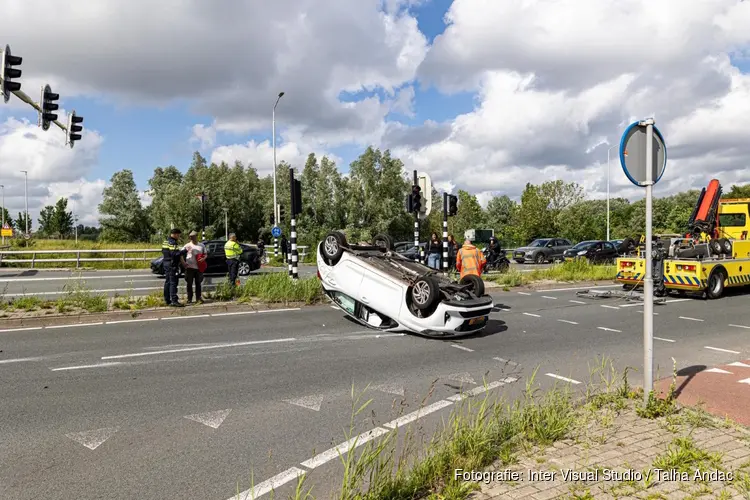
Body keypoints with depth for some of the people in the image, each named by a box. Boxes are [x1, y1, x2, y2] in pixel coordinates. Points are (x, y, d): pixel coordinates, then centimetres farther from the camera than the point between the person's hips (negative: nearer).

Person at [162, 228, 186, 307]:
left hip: (166, 264, 10)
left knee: (167, 282, 13)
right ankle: (174, 301, -12)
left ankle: (167, 300, 18)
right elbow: (175, 254, -27)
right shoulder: (173, 243, -16)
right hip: (172, 265, -10)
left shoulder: (165, 242, 15)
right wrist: (183, 252, -16)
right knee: (173, 282, -10)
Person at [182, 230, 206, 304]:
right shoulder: (187, 245, 1)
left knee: (198, 283, 7)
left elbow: (205, 254, 15)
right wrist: (183, 263, -11)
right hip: (190, 267, -2)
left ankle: (198, 298, 14)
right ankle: (189, 299, 10)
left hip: (199, 267, 2)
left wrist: (203, 258, -8)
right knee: (189, 283, 3)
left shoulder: (202, 245, 11)